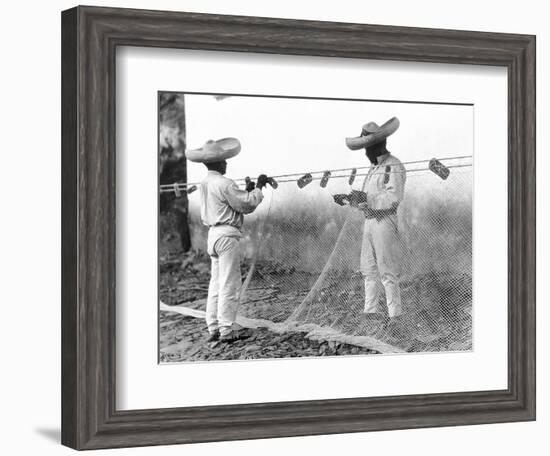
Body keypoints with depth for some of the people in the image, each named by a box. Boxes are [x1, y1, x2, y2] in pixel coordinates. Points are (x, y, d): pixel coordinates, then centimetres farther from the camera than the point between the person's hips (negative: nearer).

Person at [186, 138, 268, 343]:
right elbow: (247, 205, -12)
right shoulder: (224, 184, -14)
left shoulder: (205, 184, 13)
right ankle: (226, 329, -4)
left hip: (213, 234, 9)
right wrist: (258, 188, 0)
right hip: (226, 234, -9)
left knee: (216, 282, 11)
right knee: (229, 283, -5)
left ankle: (213, 328, 13)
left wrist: (248, 190, 16)